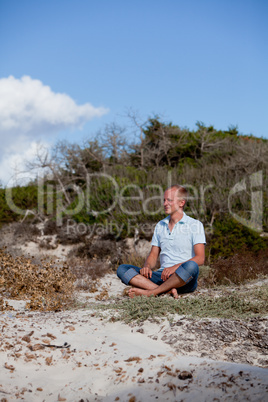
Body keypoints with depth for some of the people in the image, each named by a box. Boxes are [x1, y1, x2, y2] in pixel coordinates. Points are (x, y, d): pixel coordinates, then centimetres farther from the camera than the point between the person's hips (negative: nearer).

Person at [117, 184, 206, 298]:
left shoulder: (195, 225, 2)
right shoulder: (160, 225, 18)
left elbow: (200, 258, -8)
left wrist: (175, 267, -23)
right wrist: (147, 266, -7)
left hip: (185, 281, -4)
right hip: (162, 276, 5)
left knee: (191, 266, -39)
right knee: (122, 269, -14)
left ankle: (150, 292, -30)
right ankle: (167, 290, -32)